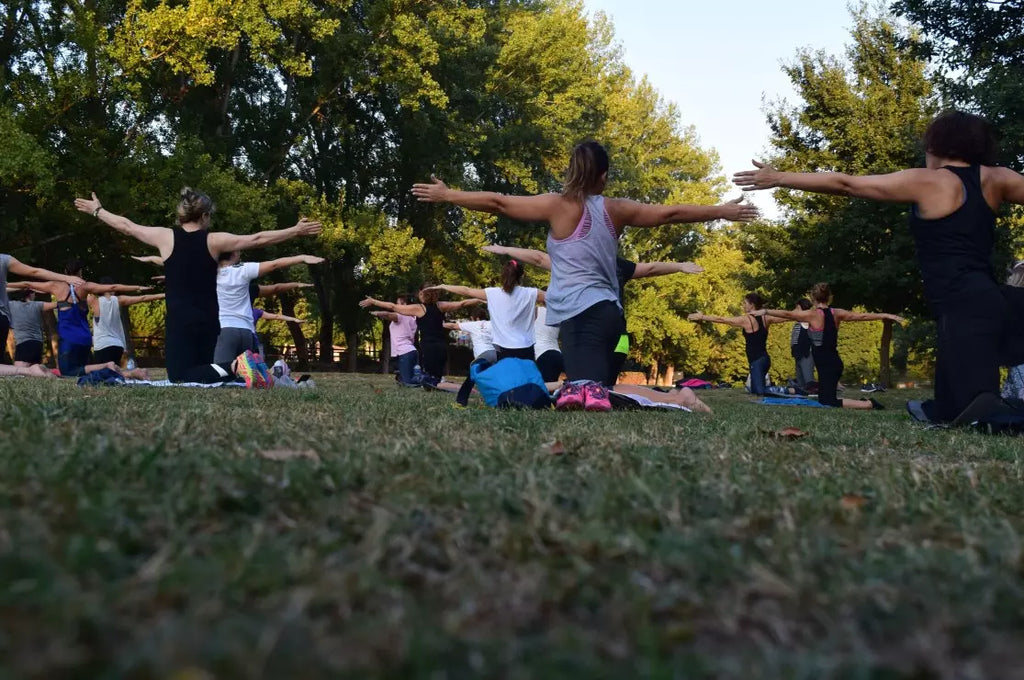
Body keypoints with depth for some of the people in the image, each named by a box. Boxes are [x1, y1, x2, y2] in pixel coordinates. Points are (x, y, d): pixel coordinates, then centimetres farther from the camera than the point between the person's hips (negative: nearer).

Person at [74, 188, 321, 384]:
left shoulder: (166, 237, -2)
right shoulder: (214, 240, -1)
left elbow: (127, 226, 12)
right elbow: (258, 239, 1)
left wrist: (97, 210, 28)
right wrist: (296, 231, 8)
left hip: (179, 322, -3)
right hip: (208, 322, 3)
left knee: (180, 378, -8)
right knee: (205, 370, 17)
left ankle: (232, 367, -33)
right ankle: (240, 366, -12)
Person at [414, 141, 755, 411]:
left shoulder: (558, 205, 0)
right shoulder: (616, 210, 10)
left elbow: (498, 202, 2)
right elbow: (671, 213, 17)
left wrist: (446, 195, 12)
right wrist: (722, 211, 28)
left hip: (579, 313, -4)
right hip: (606, 311, 4)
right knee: (593, 384, 13)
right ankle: (595, 390, -18)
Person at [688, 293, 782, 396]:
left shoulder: (746, 319, -8)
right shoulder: (765, 319, 9)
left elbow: (721, 319, -4)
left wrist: (701, 317, 2)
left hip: (756, 361, -8)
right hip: (765, 359, 8)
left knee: (760, 391, -12)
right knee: (755, 391, 18)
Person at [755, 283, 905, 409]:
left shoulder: (813, 314, -10)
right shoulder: (836, 313, 6)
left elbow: (787, 314, -11)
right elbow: (862, 316, 11)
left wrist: (765, 311, -4)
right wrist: (886, 316, 20)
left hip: (827, 365, -7)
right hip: (834, 362, 7)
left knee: (828, 403, -6)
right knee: (824, 400, 19)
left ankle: (868, 404, -12)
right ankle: (863, 402, 12)